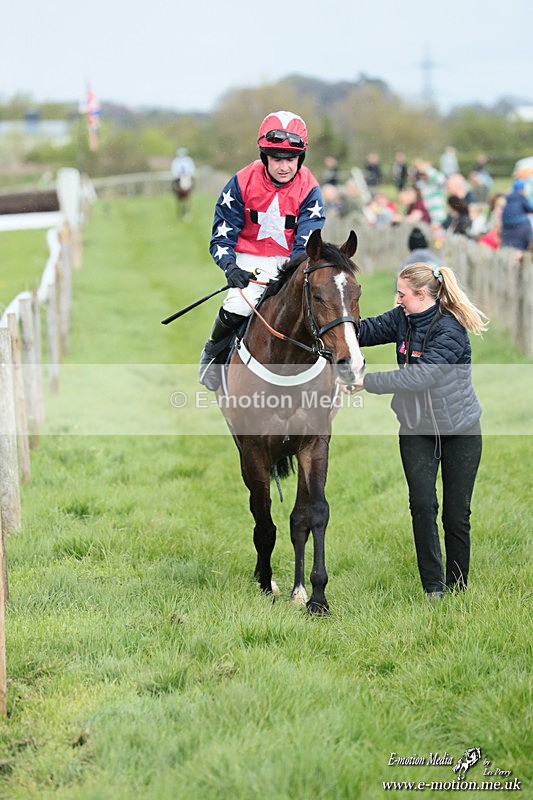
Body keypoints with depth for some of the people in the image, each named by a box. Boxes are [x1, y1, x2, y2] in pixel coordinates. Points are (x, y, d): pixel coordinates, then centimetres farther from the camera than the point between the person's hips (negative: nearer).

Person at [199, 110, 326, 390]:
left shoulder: (309, 190, -10)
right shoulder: (242, 183, -10)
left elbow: (307, 243, -14)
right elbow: (222, 234, -5)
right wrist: (230, 267, -23)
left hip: (289, 261, 1)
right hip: (250, 260, -1)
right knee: (236, 308, -23)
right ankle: (213, 354, 8)